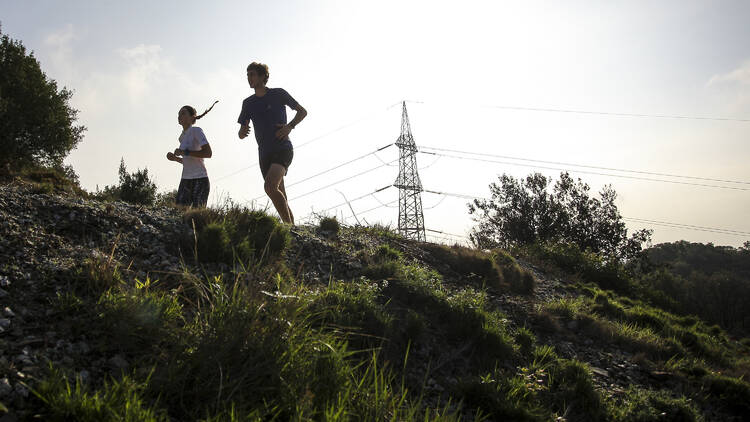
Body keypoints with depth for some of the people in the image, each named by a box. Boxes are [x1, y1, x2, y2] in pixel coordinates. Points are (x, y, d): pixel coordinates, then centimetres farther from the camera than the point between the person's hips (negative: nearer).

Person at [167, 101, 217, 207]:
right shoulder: (182, 137, 17)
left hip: (200, 180, -7)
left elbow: (208, 153, -18)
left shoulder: (196, 131, -5)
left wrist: (184, 152, -15)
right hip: (185, 180, 7)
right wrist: (175, 158, 8)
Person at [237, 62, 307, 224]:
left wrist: (290, 126, -7)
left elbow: (302, 111, 10)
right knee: (280, 197, 4)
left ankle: (289, 225, -20)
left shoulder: (278, 94, 2)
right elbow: (241, 133, 13)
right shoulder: (248, 103, 13)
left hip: (283, 149, -5)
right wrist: (242, 133, -13)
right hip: (265, 153, 5)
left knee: (270, 186, -27)